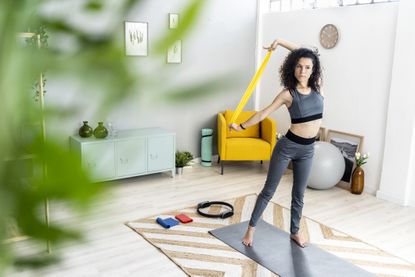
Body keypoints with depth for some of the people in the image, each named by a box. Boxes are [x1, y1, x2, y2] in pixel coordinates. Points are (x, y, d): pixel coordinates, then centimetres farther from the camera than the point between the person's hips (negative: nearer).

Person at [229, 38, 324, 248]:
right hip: (287, 146, -4)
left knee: (299, 194, 16)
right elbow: (264, 113, -2)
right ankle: (251, 227, 21)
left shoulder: (316, 86, -1)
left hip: (307, 150, 4)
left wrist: (281, 41, 6)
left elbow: (305, 54, 7)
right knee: (269, 190, 6)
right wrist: (241, 126, 1)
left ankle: (295, 232, 34)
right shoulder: (288, 94, -10)